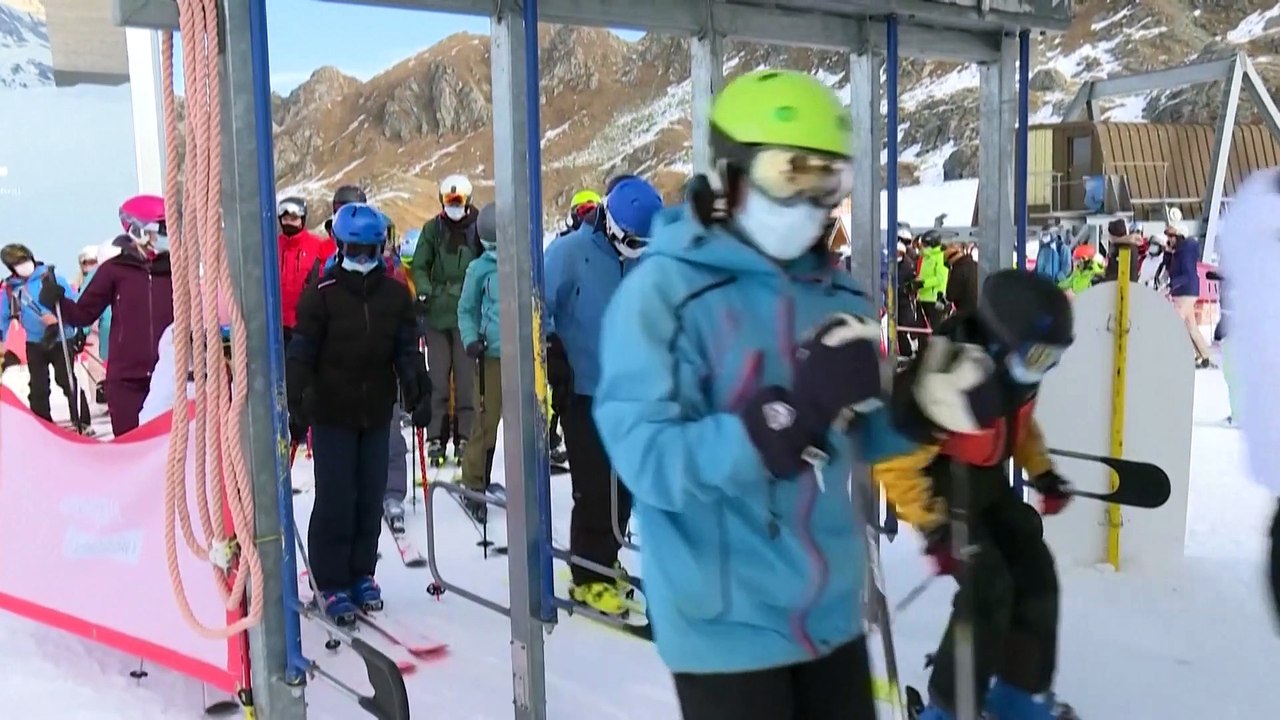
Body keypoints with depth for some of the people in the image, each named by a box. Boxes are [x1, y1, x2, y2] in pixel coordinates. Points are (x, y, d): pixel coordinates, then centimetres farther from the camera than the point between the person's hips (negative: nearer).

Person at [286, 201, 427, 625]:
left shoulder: (395, 295, 3)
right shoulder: (321, 294, -7)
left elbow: (406, 347, 2)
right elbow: (302, 351, -9)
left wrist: (415, 382, -15)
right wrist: (296, 399, -18)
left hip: (377, 413, 4)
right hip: (332, 413, -3)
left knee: (371, 498, 9)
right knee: (336, 500, -1)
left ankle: (361, 574, 24)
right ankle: (331, 584, 10)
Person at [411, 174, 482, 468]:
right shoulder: (433, 229, 9)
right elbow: (420, 265, 11)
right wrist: (424, 291, -5)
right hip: (436, 314, 2)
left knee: (466, 378, 0)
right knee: (437, 377, 4)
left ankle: (465, 436, 8)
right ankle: (436, 437, 10)